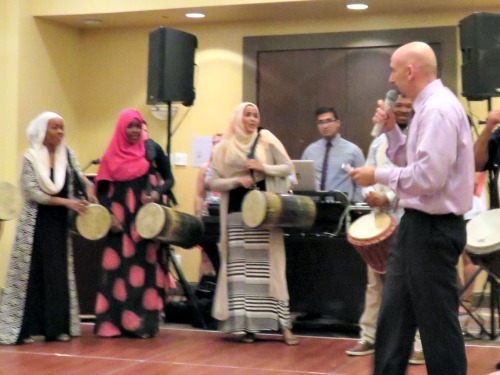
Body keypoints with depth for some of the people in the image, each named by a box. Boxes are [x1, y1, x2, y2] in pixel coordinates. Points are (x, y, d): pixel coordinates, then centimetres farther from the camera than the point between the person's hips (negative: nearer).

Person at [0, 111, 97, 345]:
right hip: (36, 224, -5)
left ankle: (55, 328, 12)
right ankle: (21, 329, 0)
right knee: (31, 273, -4)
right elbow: (32, 193, -15)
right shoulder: (30, 158, -9)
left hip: (60, 224, 5)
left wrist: (89, 190, -19)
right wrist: (66, 201, -19)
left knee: (58, 274, 6)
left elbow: (79, 176, 4)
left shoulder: (66, 153, 5)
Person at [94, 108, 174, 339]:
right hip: (120, 219, 0)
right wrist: (109, 215, -10)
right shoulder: (112, 154, 4)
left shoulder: (152, 149, 3)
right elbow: (102, 189, 4)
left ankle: (143, 322, 4)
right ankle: (113, 322, 3)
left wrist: (158, 193, -14)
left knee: (145, 266, -1)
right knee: (117, 268, -1)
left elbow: (169, 178, 6)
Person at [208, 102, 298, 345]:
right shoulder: (224, 148, 5)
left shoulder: (267, 140, 4)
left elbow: (288, 167, 4)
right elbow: (212, 182, 3)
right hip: (236, 214, 1)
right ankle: (245, 325, 5)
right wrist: (236, 180, -12)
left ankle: (284, 325, -1)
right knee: (240, 269, 0)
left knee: (269, 267, -3)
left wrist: (263, 167, -11)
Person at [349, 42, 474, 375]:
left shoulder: (439, 109, -19)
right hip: (418, 224, 10)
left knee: (437, 321, 1)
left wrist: (379, 176, -16)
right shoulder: (429, 107, 13)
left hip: (433, 228, -10)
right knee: (394, 313, 15)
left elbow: (429, 175, -27)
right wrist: (391, 130, 7)